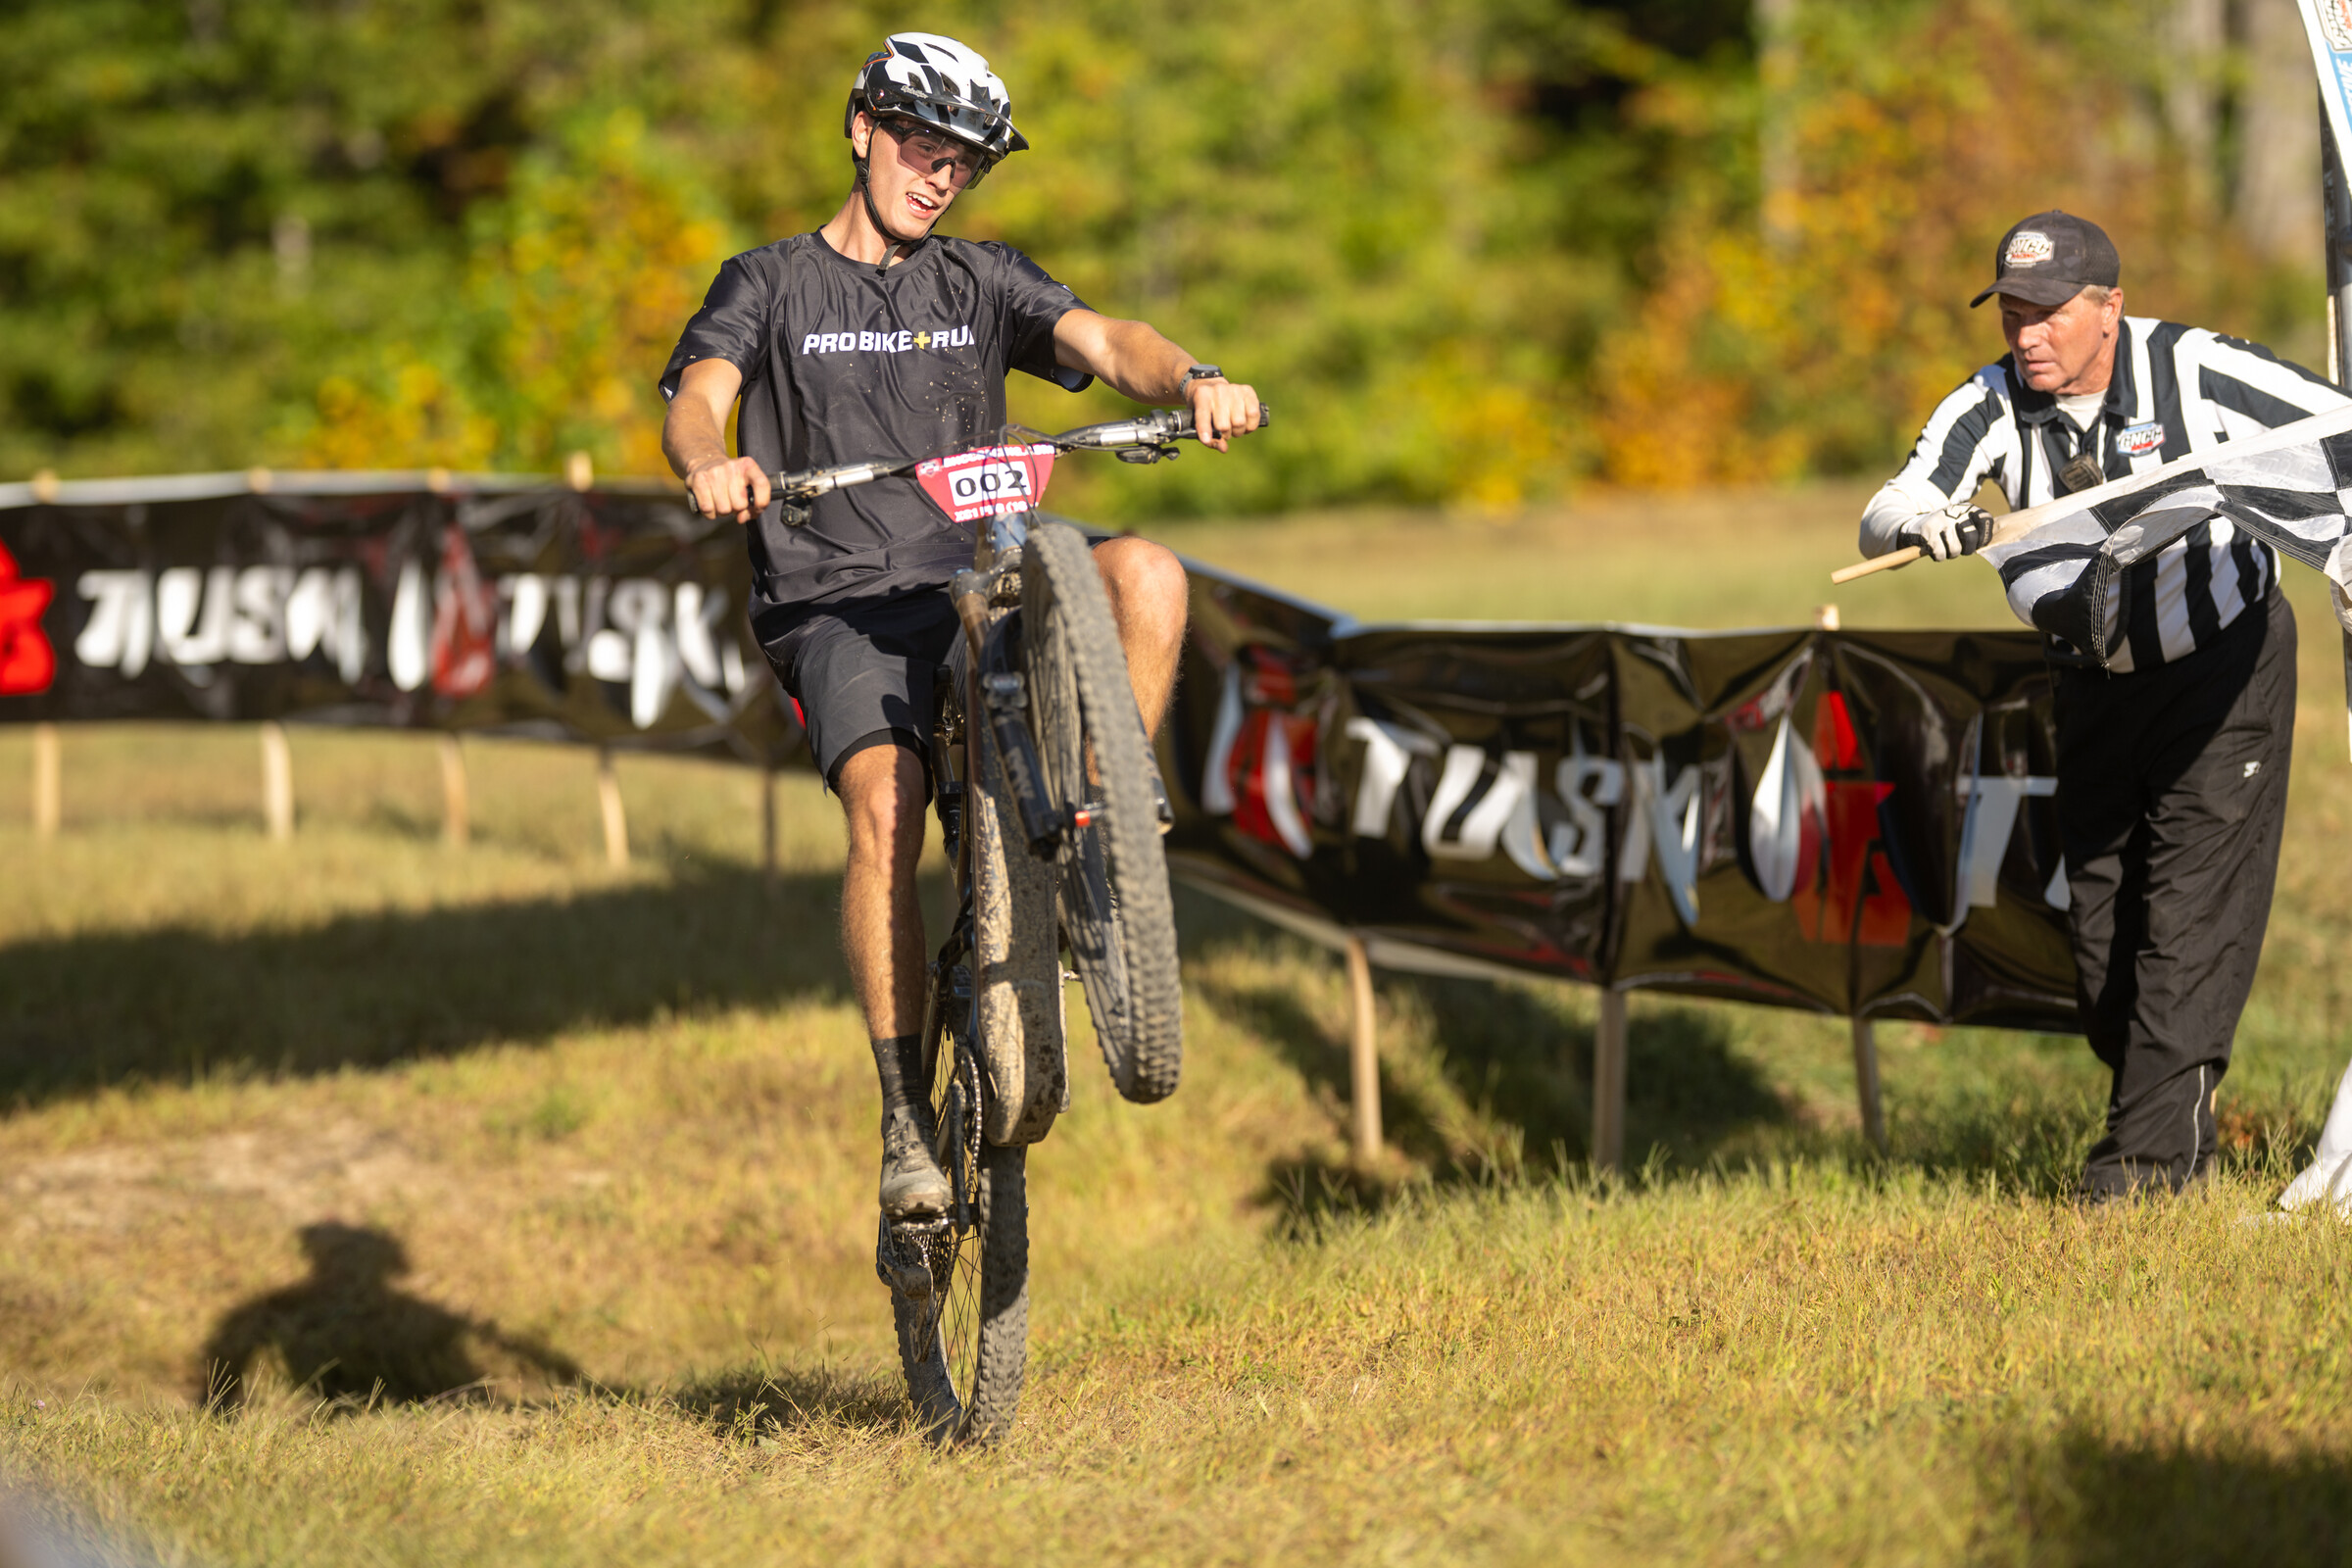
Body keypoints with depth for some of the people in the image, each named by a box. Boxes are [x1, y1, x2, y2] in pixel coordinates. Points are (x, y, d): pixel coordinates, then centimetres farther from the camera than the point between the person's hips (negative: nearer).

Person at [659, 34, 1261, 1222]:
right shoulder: (771, 286, 11)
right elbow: (694, 401, -6)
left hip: (979, 589, 3)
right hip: (838, 610, -3)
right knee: (886, 807, -30)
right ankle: (905, 1117, -24)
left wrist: (1191, 380, -26)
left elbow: (1100, 341, -2)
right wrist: (711, 464, -33)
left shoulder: (983, 283, 17)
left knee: (1146, 576, -28)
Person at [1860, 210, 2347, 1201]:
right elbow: (1883, 518, -20)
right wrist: (1923, 523, -44)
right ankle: (2180, 1120, 23)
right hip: (2096, 685, 4)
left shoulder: (2194, 373, -21)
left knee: (2193, 898, -13)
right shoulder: (1993, 406, -11)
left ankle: (2151, 1143, -13)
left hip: (2222, 664, -4)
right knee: (2101, 915, 6)